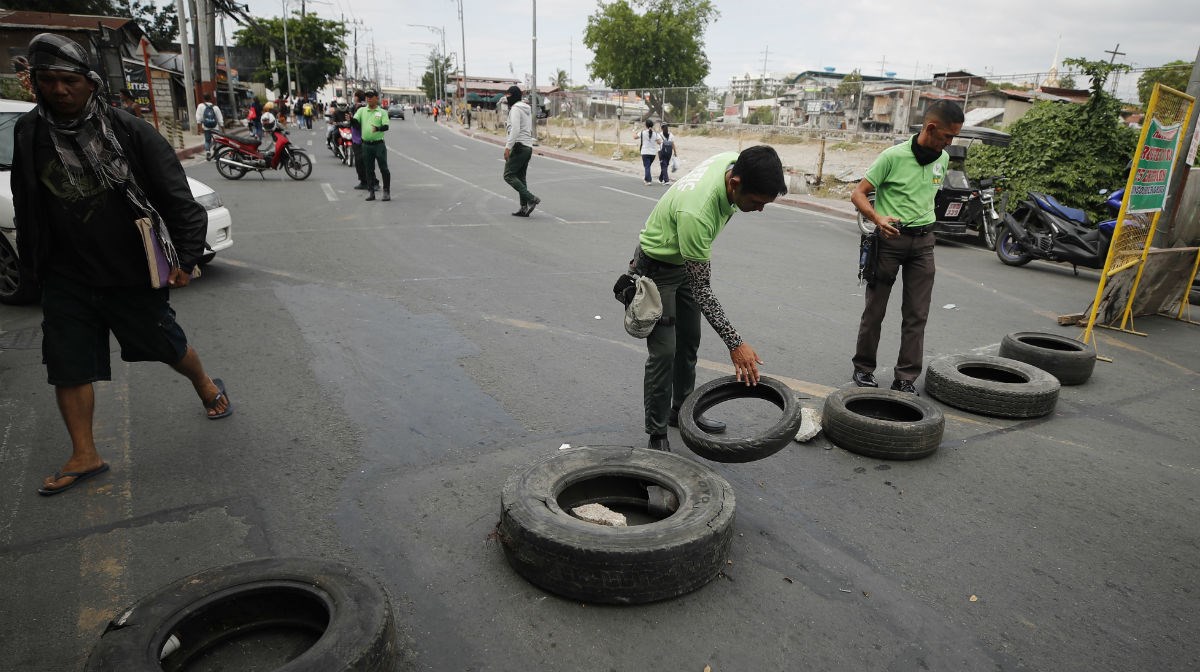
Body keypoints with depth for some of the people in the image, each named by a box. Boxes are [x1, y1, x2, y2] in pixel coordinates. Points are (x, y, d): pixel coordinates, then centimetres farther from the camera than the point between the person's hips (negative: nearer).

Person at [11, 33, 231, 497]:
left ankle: (207, 388, 43)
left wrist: (185, 258, -12)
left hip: (132, 272, -3)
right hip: (67, 279, 4)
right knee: (68, 367, 6)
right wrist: (34, 260, 16)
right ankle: (84, 456, 20)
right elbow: (26, 208, 13)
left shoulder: (128, 131, -11)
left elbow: (177, 198, -9)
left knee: (167, 345, 12)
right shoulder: (28, 135, 1)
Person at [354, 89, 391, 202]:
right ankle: (371, 191, 16)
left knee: (383, 168, -2)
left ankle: (386, 191, 7)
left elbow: (386, 126, -11)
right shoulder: (362, 110, 10)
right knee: (368, 170, 8)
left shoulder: (382, 112, 2)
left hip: (379, 144, -3)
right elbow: (355, 121, -2)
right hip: (366, 145, 3)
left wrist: (378, 128, -33)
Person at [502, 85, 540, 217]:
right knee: (520, 177, 11)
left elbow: (515, 129, -21)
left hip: (519, 146, -10)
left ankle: (531, 199, -16)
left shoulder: (515, 108, -9)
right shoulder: (527, 109, 20)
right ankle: (524, 208, 7)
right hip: (528, 147, 10)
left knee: (509, 175, -7)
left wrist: (508, 146, -22)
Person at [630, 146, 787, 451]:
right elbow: (701, 289, -35)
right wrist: (735, 342, -35)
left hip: (687, 260, 9)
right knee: (664, 352, -9)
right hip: (657, 267, -8)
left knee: (689, 343, 17)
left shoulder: (735, 162, -18)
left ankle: (682, 411, 35)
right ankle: (657, 436, 5)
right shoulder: (695, 212, -42)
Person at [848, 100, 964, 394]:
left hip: (923, 241, 5)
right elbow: (858, 194, -12)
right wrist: (878, 218, -29)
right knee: (875, 309, 4)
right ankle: (863, 369, 19)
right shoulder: (894, 156, -13)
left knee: (917, 314, 4)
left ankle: (906, 378, 10)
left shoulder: (942, 159, 7)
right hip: (890, 238, -5)